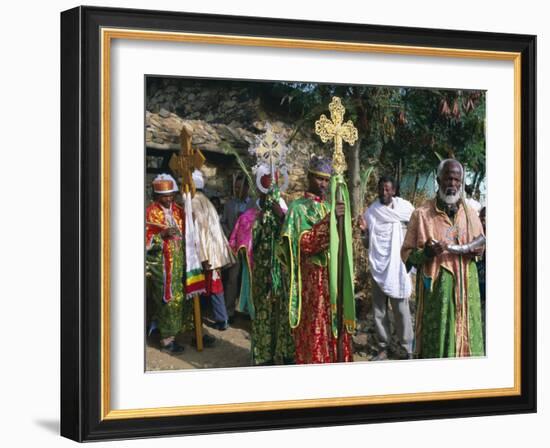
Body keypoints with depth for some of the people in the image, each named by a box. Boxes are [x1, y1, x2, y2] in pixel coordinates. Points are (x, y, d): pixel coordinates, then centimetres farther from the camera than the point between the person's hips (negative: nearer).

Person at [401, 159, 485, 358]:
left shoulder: (470, 214, 10)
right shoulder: (422, 214, -2)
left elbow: (480, 247, 22)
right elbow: (406, 254, 0)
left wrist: (474, 251, -1)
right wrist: (426, 252, -20)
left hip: (466, 288, 4)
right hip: (436, 289, -4)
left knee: (467, 338, 4)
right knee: (437, 342, -3)